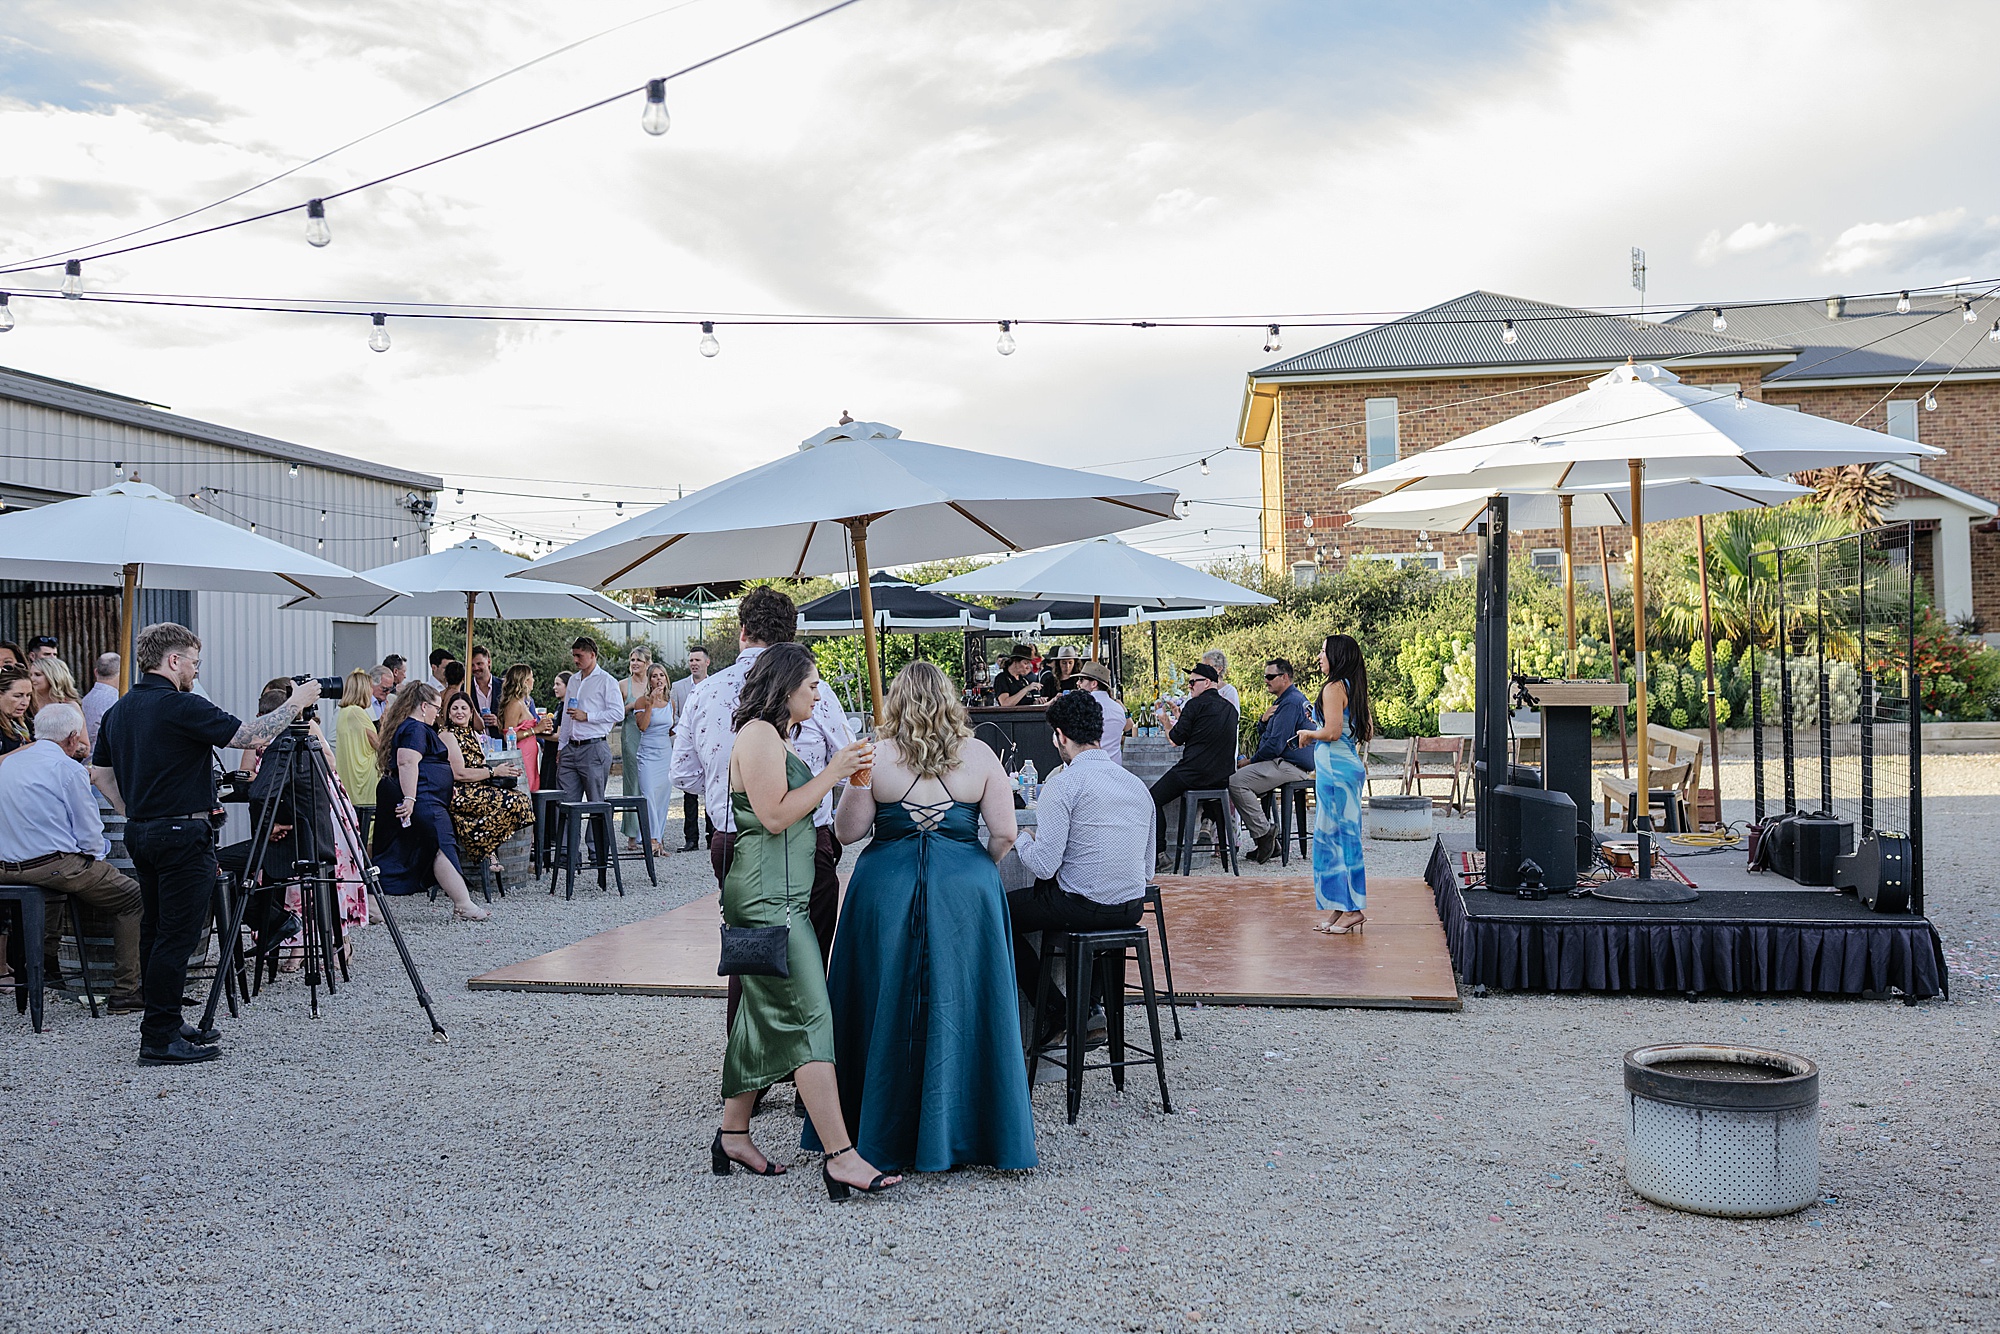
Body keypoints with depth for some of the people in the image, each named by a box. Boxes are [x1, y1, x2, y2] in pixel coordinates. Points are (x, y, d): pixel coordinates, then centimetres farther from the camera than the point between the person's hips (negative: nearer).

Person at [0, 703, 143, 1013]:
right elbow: (90, 835, -11)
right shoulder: (68, 769, -11)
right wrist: (97, 854, 9)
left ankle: (46, 961, 39)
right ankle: (125, 991, -3)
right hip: (53, 866, -9)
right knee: (133, 897, 2)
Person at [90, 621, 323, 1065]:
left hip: (140, 832, 10)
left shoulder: (118, 711, 11)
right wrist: (295, 703, -4)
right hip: (182, 834, -10)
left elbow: (100, 773, 18)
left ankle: (160, 1027, 21)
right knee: (177, 936, -7)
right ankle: (161, 1039, -6)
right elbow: (252, 735, -16)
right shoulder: (181, 707, -16)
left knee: (155, 932, 15)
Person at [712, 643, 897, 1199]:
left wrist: (835, 775, 15)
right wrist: (830, 773, -15)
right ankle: (841, 1157, -15)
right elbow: (775, 816, -19)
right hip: (769, 896, -11)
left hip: (778, 892, 11)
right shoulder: (758, 735, -12)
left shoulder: (775, 736, 21)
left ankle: (734, 1134, 22)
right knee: (808, 1015, -14)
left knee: (764, 1013, 13)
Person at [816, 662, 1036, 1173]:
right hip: (964, 891, 0)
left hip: (886, 890, 0)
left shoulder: (875, 757, -3)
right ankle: (959, 1131, 15)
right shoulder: (980, 756, 0)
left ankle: (885, 1136, 19)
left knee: (889, 1009, 10)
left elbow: (847, 832, -1)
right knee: (959, 1005, 9)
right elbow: (1004, 833, -2)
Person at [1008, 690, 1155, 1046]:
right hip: (1133, 908, 7)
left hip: (1082, 906, -7)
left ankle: (1055, 1012, 12)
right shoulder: (1137, 784, 8)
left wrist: (1024, 839, 3)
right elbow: (1147, 868, 13)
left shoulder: (1063, 784, -14)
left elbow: (1043, 866, -17)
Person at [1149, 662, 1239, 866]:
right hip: (1223, 776, 8)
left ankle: (1160, 855, -4)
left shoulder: (1196, 704, -9)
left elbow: (1176, 739, -5)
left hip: (1194, 772, -8)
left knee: (1153, 799, 3)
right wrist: (1179, 715, 27)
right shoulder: (1229, 708, 13)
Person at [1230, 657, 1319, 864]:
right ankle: (1267, 842, 8)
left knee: (1236, 782, -23)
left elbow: (1274, 745, -21)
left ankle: (1264, 832, -15)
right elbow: (1264, 736, 21)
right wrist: (1264, 721, -1)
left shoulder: (1290, 703, -15)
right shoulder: (1289, 699, 20)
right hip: (1287, 763, 11)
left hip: (1291, 767, -11)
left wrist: (1251, 761, -6)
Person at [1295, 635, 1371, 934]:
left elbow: (1332, 731, -21)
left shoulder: (1333, 688, -13)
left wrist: (1308, 734, -3)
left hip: (1335, 767, -9)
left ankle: (1352, 909, -1)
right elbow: (1369, 731, 18)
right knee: (1338, 835, 12)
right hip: (1349, 764, 9)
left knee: (1338, 834, -4)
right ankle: (1342, 909, 15)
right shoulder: (1354, 688, 14)